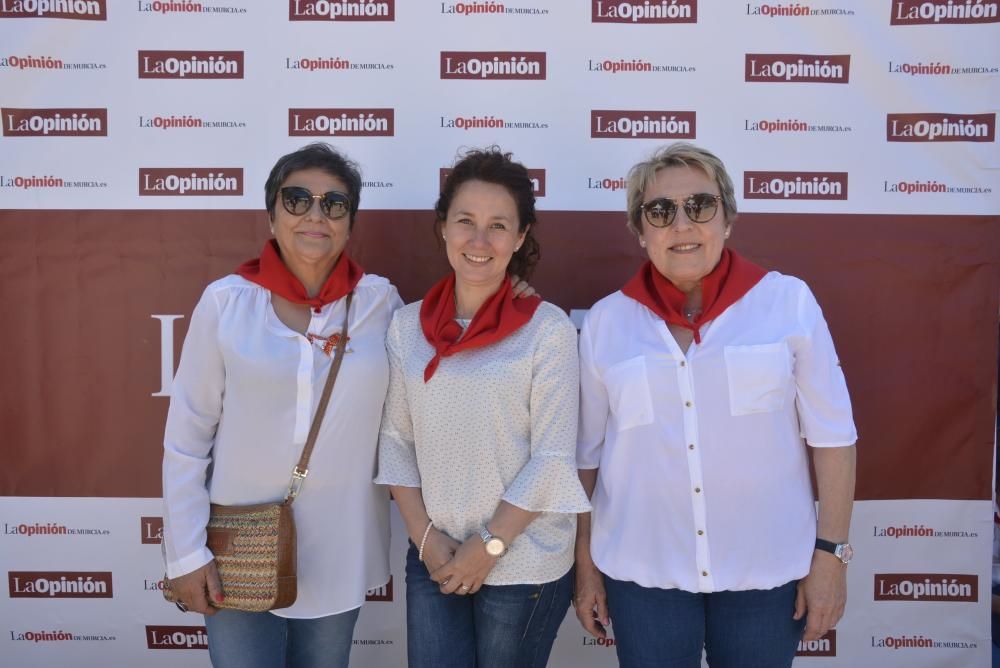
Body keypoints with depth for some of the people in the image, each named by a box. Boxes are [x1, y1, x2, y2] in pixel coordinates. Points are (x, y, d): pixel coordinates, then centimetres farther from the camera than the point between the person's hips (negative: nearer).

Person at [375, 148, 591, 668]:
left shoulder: (548, 329, -10)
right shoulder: (407, 326, 1)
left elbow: (552, 459, -11)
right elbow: (395, 440, 3)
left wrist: (488, 546, -10)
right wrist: (425, 538, -4)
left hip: (524, 564, -3)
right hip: (433, 561, 3)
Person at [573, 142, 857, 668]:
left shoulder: (789, 301, -7)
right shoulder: (605, 321, -2)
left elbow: (831, 433, -3)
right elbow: (585, 453, 3)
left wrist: (831, 554, -3)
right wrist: (585, 564, 7)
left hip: (766, 569, 0)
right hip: (642, 572, 1)